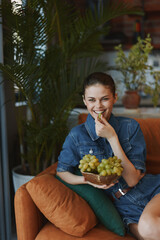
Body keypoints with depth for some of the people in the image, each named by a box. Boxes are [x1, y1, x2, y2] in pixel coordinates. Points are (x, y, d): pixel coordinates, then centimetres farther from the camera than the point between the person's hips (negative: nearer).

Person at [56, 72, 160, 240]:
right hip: (126, 206, 0)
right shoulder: (77, 135, -3)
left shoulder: (130, 127, -4)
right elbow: (62, 171, 4)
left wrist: (112, 137, -19)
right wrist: (87, 180, -16)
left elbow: (133, 179, -11)